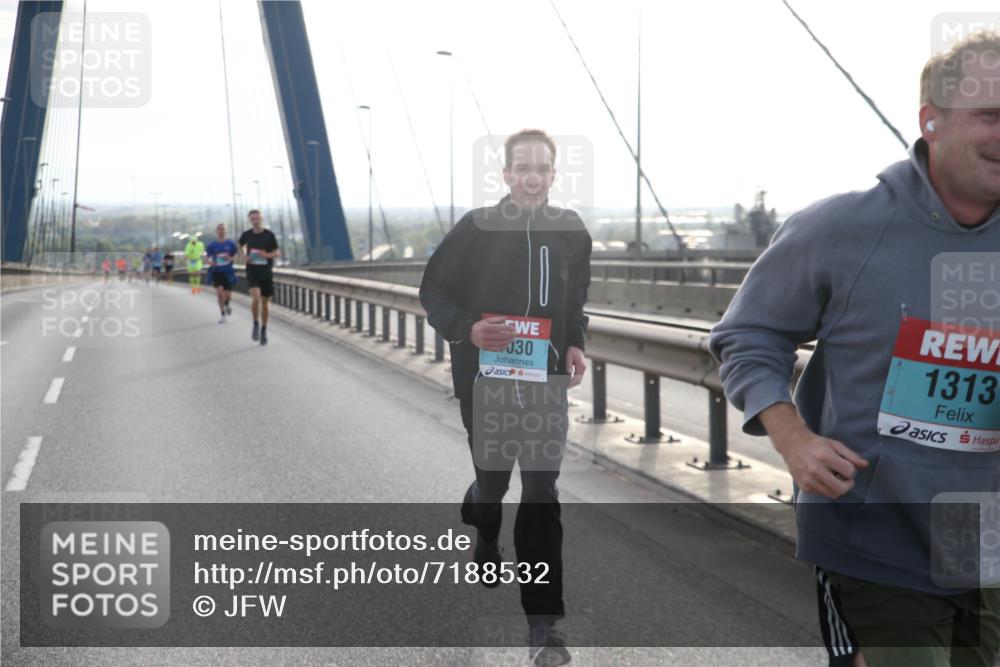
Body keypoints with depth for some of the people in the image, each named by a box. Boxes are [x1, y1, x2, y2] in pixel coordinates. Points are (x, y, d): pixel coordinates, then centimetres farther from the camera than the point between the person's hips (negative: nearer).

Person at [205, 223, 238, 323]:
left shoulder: (230, 244, -1)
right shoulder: (212, 245, 0)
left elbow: (235, 255, 7)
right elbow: (208, 257, 7)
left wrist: (230, 258, -14)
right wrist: (210, 262, -16)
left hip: (228, 272, 0)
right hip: (216, 271, 0)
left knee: (228, 295, -1)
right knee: (220, 292, -13)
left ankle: (227, 305, 38)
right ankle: (223, 315, 2)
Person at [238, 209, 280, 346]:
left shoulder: (269, 235, -4)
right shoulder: (246, 235, -1)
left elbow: (277, 252, 2)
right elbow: (241, 247, 20)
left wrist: (267, 255, -18)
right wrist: (244, 257, -1)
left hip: (266, 272, 1)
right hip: (252, 271, -1)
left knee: (265, 303, 9)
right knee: (256, 298, -22)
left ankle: (263, 330, 26)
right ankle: (256, 324, 2)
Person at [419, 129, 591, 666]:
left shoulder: (570, 230, 2)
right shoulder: (476, 228, -7)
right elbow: (433, 290, -1)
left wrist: (575, 343, 1)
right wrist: (467, 329, -19)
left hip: (546, 377, 1)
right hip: (485, 375, -1)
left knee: (542, 491, -9)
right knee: (492, 478, 14)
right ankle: (486, 537, 53)